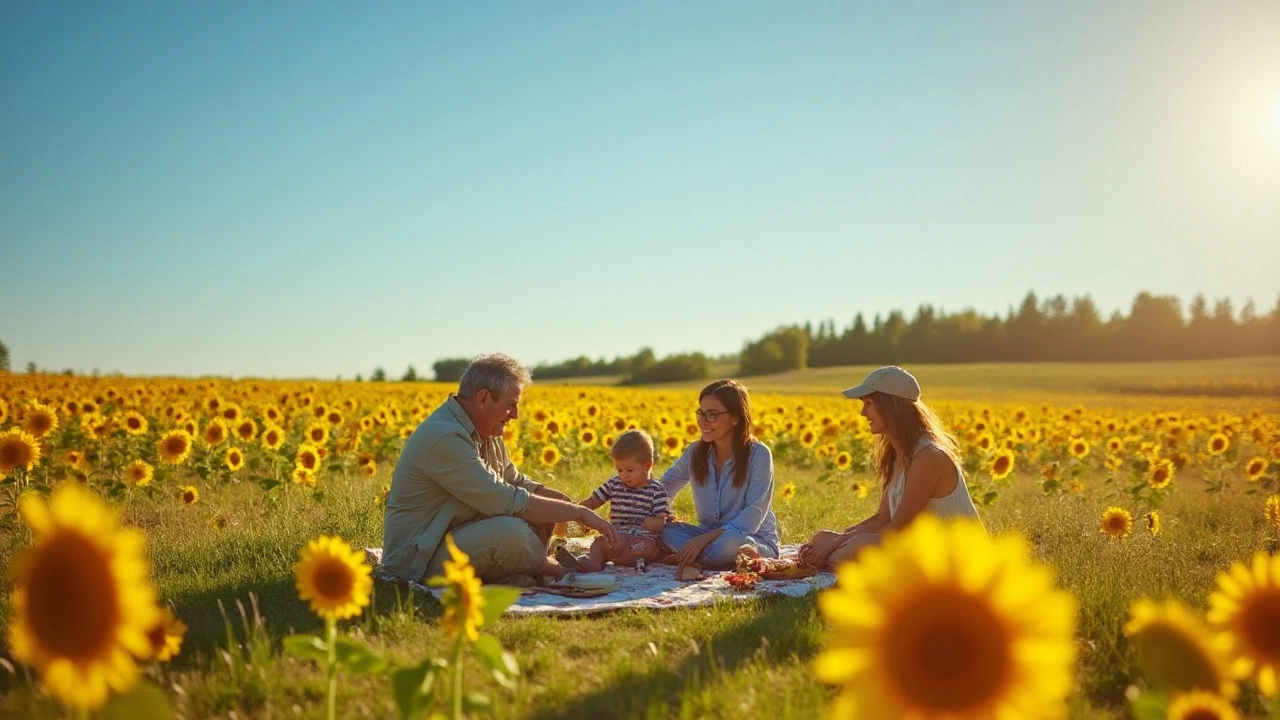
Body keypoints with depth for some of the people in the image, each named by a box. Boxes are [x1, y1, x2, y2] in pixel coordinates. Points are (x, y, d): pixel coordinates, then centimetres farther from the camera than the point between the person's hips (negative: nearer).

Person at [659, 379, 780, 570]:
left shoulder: (758, 454, -14)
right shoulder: (695, 453, 1)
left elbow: (753, 517, -20)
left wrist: (704, 539, -29)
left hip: (757, 541, -6)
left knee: (729, 541, -41)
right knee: (664, 529, -24)